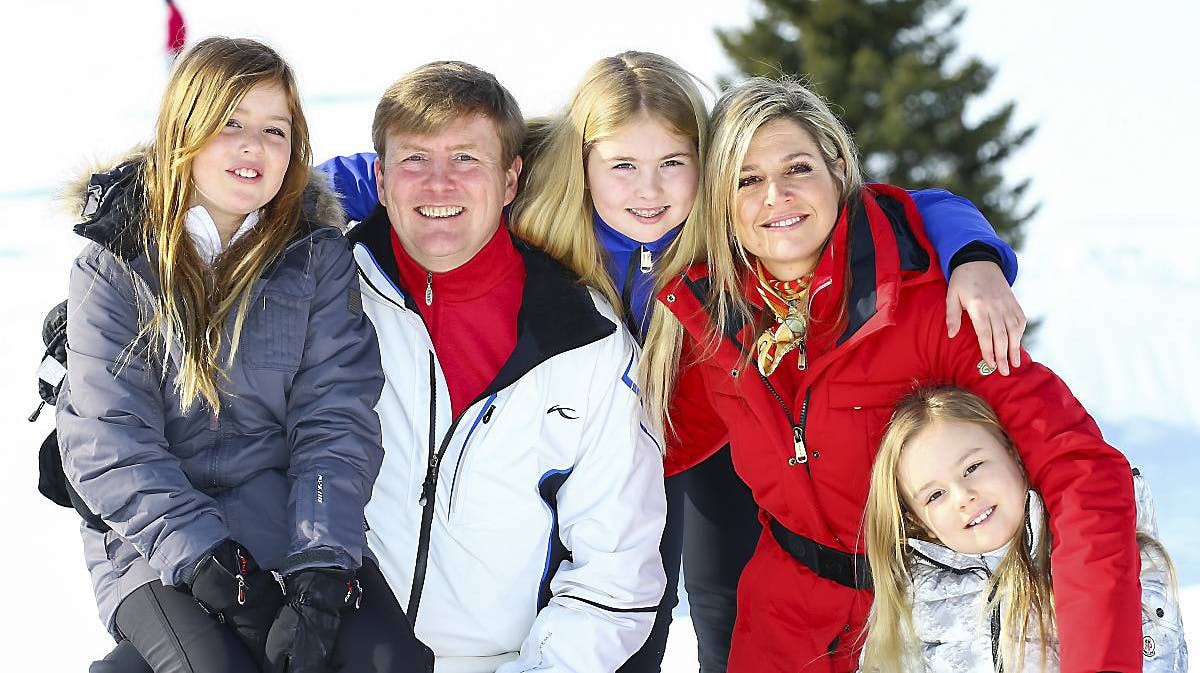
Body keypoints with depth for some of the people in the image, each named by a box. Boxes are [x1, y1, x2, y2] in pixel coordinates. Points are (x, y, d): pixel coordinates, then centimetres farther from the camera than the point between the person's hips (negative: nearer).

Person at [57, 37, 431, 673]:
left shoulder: (318, 255, 4)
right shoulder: (114, 269, -1)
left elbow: (336, 419, -4)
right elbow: (108, 444, -9)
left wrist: (319, 572, -18)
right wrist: (208, 561, -21)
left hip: (300, 521, 2)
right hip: (155, 540, -2)